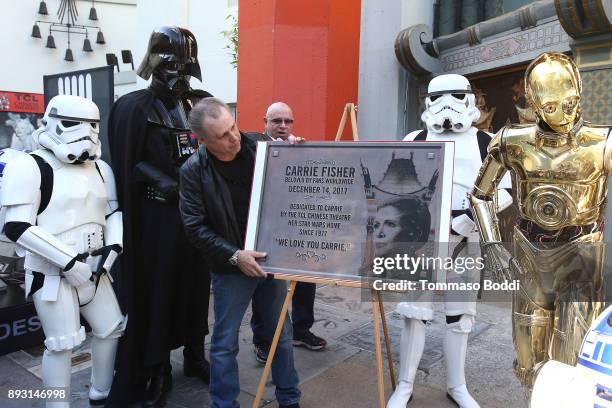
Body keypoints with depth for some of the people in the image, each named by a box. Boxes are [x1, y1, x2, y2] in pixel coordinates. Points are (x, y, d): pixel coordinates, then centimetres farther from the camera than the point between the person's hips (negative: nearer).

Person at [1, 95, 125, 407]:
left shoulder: (100, 168, 10)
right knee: (62, 344, 0)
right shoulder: (31, 167, -12)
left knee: (111, 329, 14)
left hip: (93, 269, 7)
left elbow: (113, 210, 16)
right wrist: (68, 260, -20)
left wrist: (114, 245, -3)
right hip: (52, 273, -7)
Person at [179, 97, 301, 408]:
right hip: (230, 267, -2)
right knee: (225, 344, 10)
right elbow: (195, 227, -12)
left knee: (282, 335, 16)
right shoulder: (193, 171, -12)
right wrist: (235, 256, -21)